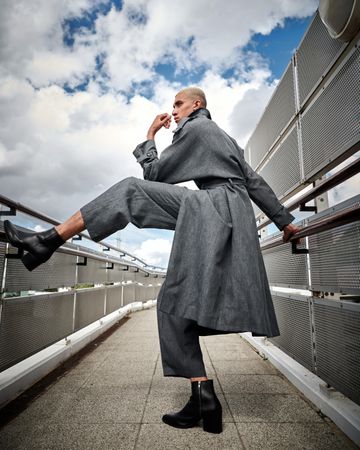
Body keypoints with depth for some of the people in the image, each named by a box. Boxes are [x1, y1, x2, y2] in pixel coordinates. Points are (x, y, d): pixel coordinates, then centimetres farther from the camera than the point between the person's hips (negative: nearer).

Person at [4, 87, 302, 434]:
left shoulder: (193, 128, 7)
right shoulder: (225, 137, 33)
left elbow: (155, 174, 7)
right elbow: (255, 181, 30)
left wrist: (149, 137, 22)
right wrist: (284, 220, 31)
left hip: (212, 209, -8)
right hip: (231, 216, 9)